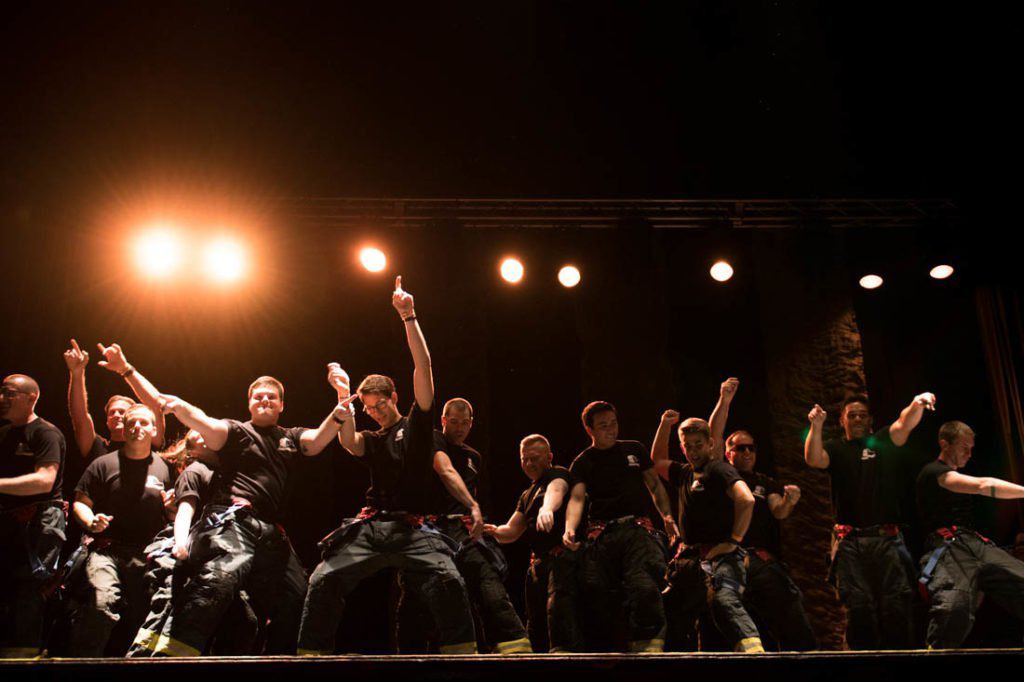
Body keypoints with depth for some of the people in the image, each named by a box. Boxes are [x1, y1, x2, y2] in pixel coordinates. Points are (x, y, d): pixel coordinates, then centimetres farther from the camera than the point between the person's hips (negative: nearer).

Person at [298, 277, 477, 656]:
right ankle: (311, 653, -10)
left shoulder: (416, 425, 13)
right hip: (369, 526, 3)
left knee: (448, 581, -28)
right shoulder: (371, 440, 24)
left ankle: (461, 651, -20)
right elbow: (349, 444, -1)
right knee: (324, 581, -17)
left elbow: (423, 368, 3)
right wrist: (344, 397, -9)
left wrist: (408, 317, -3)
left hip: (412, 528, -3)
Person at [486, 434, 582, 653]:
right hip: (538, 563, 9)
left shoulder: (558, 474, -1)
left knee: (558, 609, -27)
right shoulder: (527, 495, 25)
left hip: (562, 558, -9)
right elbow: (512, 531, 21)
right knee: (535, 623, 12)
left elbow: (555, 490, -25)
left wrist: (546, 509, -49)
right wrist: (495, 531, -2)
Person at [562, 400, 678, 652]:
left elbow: (655, 485, 24)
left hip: (638, 529, 0)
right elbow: (576, 498, 1)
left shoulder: (634, 449, 22)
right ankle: (602, 649, -2)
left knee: (645, 589, -24)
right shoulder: (582, 463, 16)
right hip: (602, 534, 1)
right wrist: (570, 529, -20)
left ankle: (647, 648, -24)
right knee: (593, 593, -14)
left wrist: (667, 516, 5)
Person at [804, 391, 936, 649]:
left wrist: (917, 404, -26)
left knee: (896, 604, -7)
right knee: (859, 606, -7)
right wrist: (816, 427, -22)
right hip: (850, 540, 0)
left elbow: (905, 424, -3)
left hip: (887, 538, 0)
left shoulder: (883, 441, 17)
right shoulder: (835, 448, 17)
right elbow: (814, 459, -5)